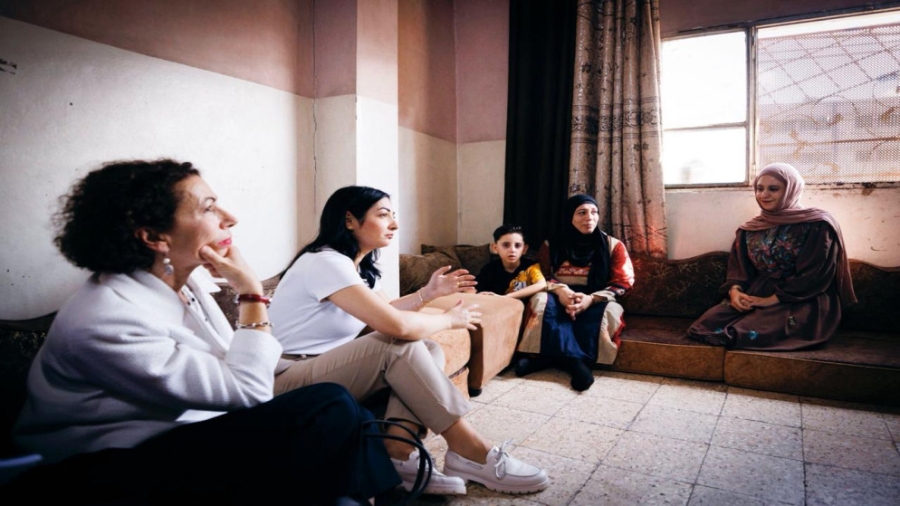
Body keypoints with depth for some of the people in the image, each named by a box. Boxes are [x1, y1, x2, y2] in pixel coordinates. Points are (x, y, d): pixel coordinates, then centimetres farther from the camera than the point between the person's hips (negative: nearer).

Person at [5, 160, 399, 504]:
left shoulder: (188, 277, 0)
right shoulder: (106, 320, -25)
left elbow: (232, 372, 8)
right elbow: (247, 390, -24)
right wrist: (251, 292, -19)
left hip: (186, 430, 8)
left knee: (334, 410, -8)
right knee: (331, 411, -21)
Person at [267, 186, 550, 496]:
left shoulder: (359, 264, 9)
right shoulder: (326, 262, -22)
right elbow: (396, 325, -32)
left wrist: (429, 293, 5)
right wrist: (450, 319, -15)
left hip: (330, 370, 9)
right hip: (292, 384, -9)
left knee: (428, 352, -8)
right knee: (401, 346, -27)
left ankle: (397, 455, -19)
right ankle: (470, 453, -18)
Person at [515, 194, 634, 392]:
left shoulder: (613, 245, 2)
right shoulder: (552, 245, 5)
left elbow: (622, 283, -3)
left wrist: (591, 298, -22)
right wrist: (559, 290, -20)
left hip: (596, 303, -1)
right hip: (561, 299, 1)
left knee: (608, 310, -34)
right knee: (543, 301, -31)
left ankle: (551, 357, -40)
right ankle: (575, 360, -40)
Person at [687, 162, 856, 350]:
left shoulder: (817, 226, -4)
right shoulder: (749, 230, 14)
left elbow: (815, 275, -12)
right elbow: (738, 267, 11)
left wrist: (774, 299, -18)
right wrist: (734, 291, -12)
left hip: (799, 305, -5)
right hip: (754, 298, 5)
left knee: (750, 333, -35)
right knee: (706, 325, -23)